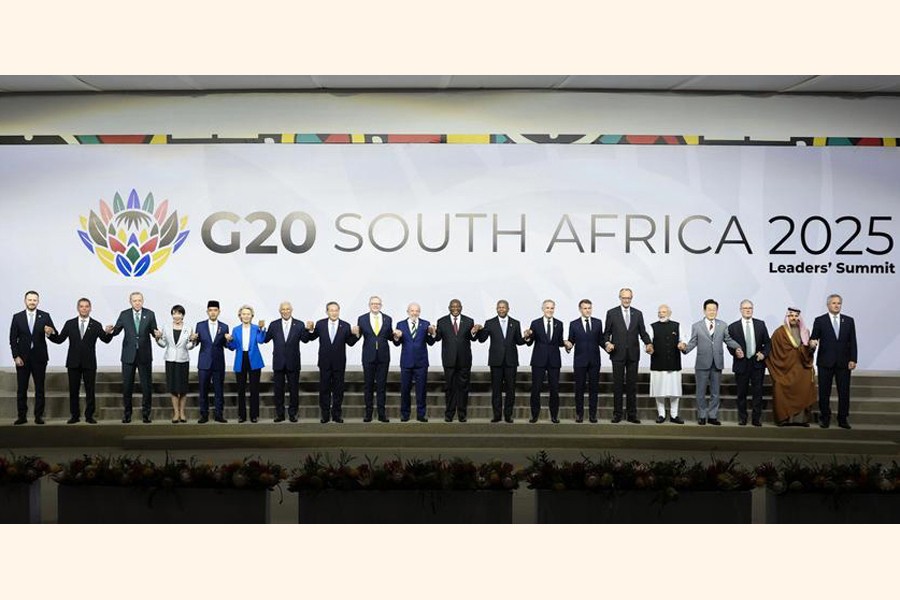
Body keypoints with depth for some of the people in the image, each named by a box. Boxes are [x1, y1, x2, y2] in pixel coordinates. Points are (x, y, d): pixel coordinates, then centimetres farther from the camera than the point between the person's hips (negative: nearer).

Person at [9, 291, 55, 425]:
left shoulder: (45, 316, 2)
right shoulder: (17, 317, 4)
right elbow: (13, 339, 3)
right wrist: (16, 356, -6)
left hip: (39, 357, 0)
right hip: (22, 358, 1)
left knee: (39, 389, 3)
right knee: (21, 389, 4)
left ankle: (39, 416, 8)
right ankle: (22, 416, 10)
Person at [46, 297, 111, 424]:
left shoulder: (96, 325, 2)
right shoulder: (70, 324, 6)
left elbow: (106, 340, -9)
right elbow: (59, 339, 2)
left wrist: (108, 333, -30)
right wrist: (51, 333, -16)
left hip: (89, 363, -1)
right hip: (73, 362, 1)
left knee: (90, 391, 2)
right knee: (73, 391, 7)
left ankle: (89, 416, 10)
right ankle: (75, 416, 16)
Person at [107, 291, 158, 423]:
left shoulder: (150, 314, 2)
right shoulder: (124, 314, 2)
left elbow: (154, 332, 2)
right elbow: (116, 330, 2)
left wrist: (157, 334, -21)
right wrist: (110, 330, -20)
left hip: (145, 355, 0)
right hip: (128, 355, 0)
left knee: (147, 385, 3)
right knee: (127, 385, 6)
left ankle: (146, 413, 12)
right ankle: (127, 413, 16)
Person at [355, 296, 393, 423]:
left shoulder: (387, 319, 5)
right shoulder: (362, 319, 1)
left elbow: (389, 337, 8)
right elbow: (358, 335, -2)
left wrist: (395, 335, -12)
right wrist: (356, 333, -23)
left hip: (383, 356, 1)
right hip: (368, 356, -1)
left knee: (382, 385, 5)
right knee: (368, 385, 5)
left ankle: (382, 413, 9)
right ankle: (368, 413, 11)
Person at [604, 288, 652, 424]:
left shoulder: (638, 314, 9)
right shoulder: (611, 313, 2)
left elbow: (642, 332, 6)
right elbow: (607, 332, 3)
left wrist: (648, 344, -12)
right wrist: (607, 342, -16)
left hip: (633, 354, 2)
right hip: (618, 354, -2)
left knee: (632, 385, 5)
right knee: (617, 384, 3)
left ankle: (631, 414, 10)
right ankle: (617, 414, 8)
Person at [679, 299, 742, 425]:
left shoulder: (723, 325, 8)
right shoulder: (696, 326, 3)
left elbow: (728, 339, 10)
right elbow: (693, 343, 0)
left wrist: (737, 348, -7)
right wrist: (685, 347, -20)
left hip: (717, 364, 2)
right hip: (702, 363, -2)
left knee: (715, 392, 8)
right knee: (701, 392, 5)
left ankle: (712, 416, 17)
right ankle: (702, 416, 16)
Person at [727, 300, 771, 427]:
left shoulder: (760, 324, 7)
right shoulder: (733, 327, 1)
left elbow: (767, 342, 9)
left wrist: (764, 353, -6)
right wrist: (735, 352, -16)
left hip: (757, 363, 1)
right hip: (741, 363, -1)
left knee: (757, 392, 1)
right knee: (741, 393, 7)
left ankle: (756, 418, 8)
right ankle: (742, 418, 18)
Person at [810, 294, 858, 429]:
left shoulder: (849, 321, 7)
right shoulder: (819, 321, 2)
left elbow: (852, 341, 5)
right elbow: (814, 338, 0)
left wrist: (853, 359, -2)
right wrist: (813, 342, -24)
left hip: (843, 362, 1)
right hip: (825, 362, -1)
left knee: (844, 392, 2)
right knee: (824, 392, 4)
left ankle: (843, 419, 11)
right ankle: (825, 418, 14)